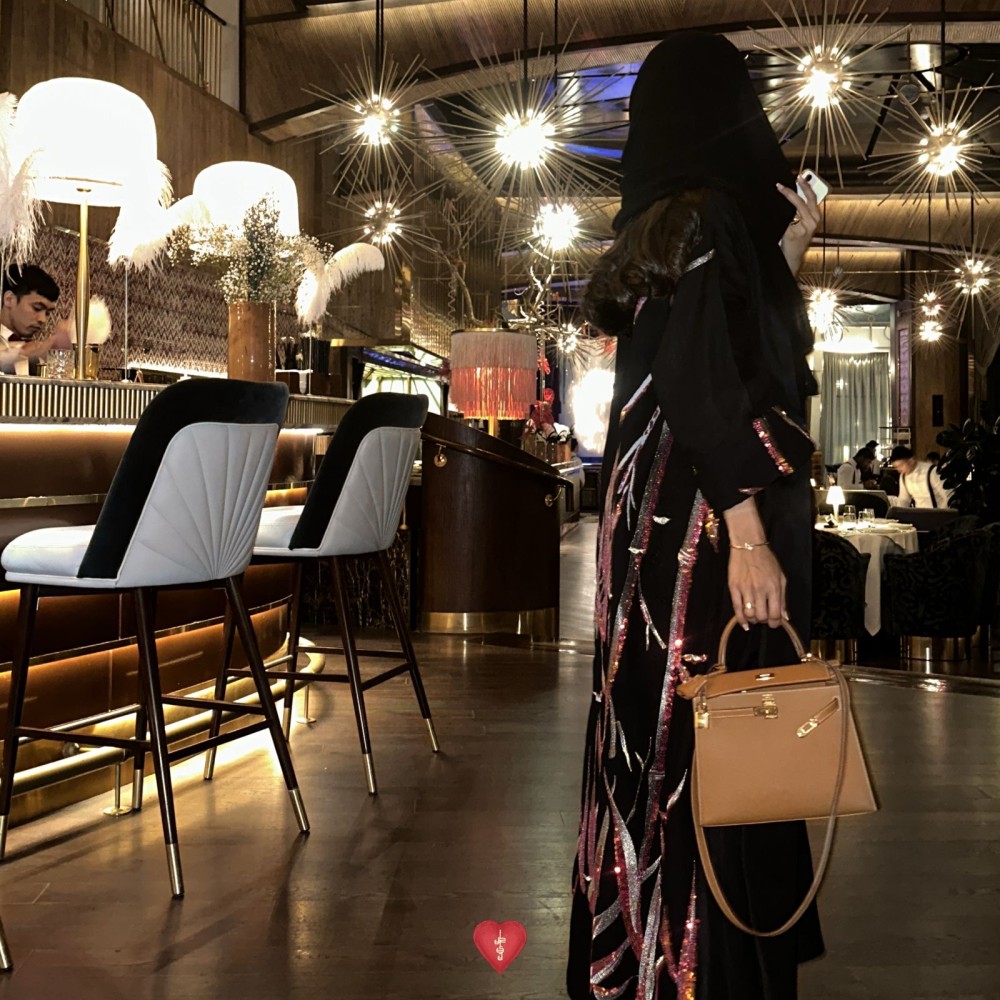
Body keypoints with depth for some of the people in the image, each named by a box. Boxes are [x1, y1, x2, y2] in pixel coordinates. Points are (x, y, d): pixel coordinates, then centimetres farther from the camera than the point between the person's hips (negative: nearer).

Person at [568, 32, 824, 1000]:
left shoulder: (659, 220, 16)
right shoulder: (707, 212, -11)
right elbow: (704, 382, -21)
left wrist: (785, 250, 21)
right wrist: (747, 533, -25)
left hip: (658, 524, 10)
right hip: (702, 527, -10)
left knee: (663, 734, 15)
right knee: (710, 741, -4)